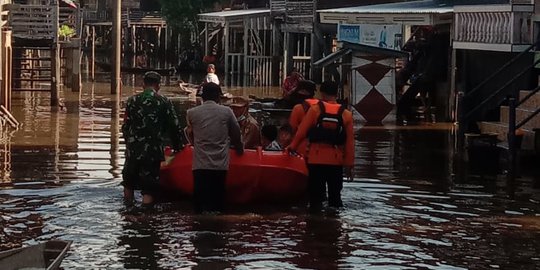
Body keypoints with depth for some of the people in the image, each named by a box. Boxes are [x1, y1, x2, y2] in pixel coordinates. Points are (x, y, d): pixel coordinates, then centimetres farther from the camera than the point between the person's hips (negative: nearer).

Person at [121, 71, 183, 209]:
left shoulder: (132, 100, 3)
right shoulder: (164, 102, -2)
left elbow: (125, 126, 4)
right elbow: (174, 127, 0)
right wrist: (177, 146, 14)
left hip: (133, 150, 2)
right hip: (153, 151, -2)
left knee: (129, 183, 23)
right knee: (149, 189, 3)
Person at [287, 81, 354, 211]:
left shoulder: (315, 109, -4)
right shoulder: (346, 114, 1)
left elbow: (301, 131, -2)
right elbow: (350, 143, 1)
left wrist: (292, 147, 14)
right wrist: (349, 165, 7)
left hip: (316, 159, -1)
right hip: (336, 161, 2)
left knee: (315, 194, 5)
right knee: (335, 195, 11)